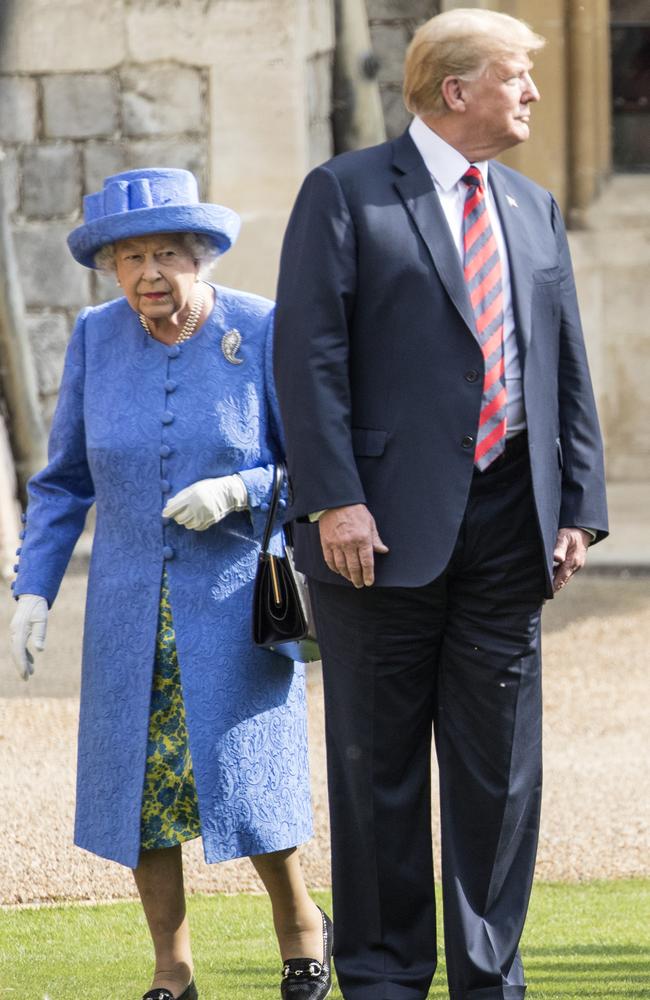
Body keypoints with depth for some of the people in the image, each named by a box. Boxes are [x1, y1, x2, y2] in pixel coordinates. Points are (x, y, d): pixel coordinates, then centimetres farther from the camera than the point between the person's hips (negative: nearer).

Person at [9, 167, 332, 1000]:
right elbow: (65, 480, 8)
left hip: (236, 599, -3)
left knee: (240, 780, -7)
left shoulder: (263, 335, -8)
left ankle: (300, 924, 20)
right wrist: (32, 588, 1)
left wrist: (238, 493, -22)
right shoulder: (97, 339, 0)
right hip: (131, 609, 3)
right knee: (137, 782, 2)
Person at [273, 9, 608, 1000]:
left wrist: (579, 506, 7)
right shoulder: (344, 193, -1)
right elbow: (309, 355, -8)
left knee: (502, 763, 6)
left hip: (509, 526, 5)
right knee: (379, 765, 3)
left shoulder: (534, 209, 16)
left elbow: (567, 367, 16)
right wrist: (334, 502, -17)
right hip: (388, 527, -5)